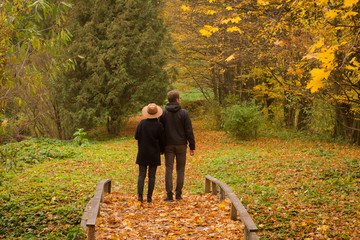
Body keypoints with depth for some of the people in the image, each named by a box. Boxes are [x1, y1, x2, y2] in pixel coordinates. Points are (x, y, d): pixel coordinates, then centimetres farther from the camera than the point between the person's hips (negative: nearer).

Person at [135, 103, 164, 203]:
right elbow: (161, 140, -3)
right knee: (152, 176, 7)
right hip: (154, 154, -1)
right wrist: (161, 150, 15)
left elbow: (136, 136, 0)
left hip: (142, 153, 1)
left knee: (141, 175, 5)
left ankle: (140, 195, -7)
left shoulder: (142, 123, -7)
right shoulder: (159, 125, -11)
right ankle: (149, 196, 8)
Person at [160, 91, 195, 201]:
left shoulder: (163, 113, 1)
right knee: (180, 169, 9)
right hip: (181, 145, -1)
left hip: (168, 145, 1)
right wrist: (192, 147, 0)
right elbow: (189, 131, -5)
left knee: (169, 169, 2)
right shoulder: (183, 113, -5)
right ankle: (178, 194, 9)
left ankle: (169, 195, -2)